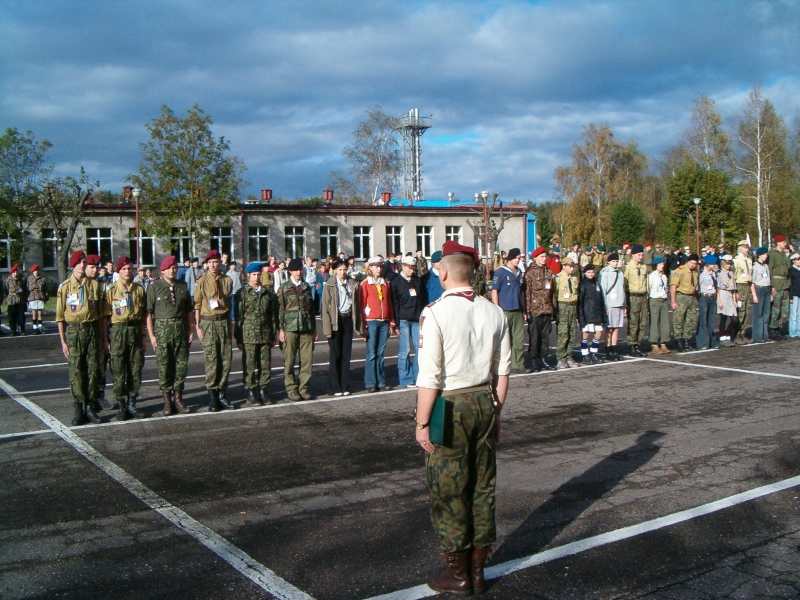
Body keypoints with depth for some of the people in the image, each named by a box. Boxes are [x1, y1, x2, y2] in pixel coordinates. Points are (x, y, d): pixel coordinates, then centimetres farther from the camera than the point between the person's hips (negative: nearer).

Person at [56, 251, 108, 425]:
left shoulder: (94, 285, 7)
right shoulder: (65, 286, 1)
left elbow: (101, 314, 10)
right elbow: (60, 316, 0)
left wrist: (102, 338, 7)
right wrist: (63, 341, -5)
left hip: (92, 330, 2)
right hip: (73, 330, -2)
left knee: (92, 370, 3)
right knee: (76, 371, -1)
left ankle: (89, 407, 12)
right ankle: (79, 409, 5)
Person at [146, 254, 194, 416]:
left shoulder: (183, 286, 11)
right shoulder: (154, 287, 0)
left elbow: (189, 310, 14)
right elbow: (149, 313, -3)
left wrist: (191, 330, 7)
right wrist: (151, 335, -8)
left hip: (181, 329, 3)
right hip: (163, 329, -3)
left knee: (181, 364, 4)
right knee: (164, 366, 0)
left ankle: (178, 398, 14)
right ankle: (167, 401, 8)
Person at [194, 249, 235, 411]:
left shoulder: (227, 281, 8)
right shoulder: (202, 281, -1)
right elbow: (197, 305, 0)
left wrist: (230, 324, 13)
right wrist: (197, 326, -5)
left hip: (224, 322, 3)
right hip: (208, 323, -3)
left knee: (226, 360, 3)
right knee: (211, 361, -2)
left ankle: (222, 394, 13)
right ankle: (212, 396, 5)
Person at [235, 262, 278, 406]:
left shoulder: (268, 292, 10)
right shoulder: (242, 293, 1)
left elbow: (273, 315, 12)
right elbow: (238, 317, 0)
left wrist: (274, 335, 9)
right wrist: (238, 339, -3)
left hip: (265, 335, 3)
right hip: (249, 336, -3)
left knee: (265, 364, 5)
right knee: (249, 365, 1)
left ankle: (263, 389, 17)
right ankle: (251, 392, 9)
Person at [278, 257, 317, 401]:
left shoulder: (307, 287, 14)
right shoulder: (284, 288, 2)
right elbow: (280, 309, -1)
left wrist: (314, 328, 15)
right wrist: (281, 329, -7)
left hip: (307, 329, 3)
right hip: (290, 328, -3)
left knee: (307, 360, 1)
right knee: (289, 361, 1)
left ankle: (304, 388, 11)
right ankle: (291, 389, 10)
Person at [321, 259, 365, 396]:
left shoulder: (353, 285, 8)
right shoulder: (329, 286, -2)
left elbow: (357, 306, 8)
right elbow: (325, 308, -5)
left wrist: (360, 326, 3)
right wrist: (327, 328, -13)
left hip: (348, 319, 3)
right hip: (335, 321, -3)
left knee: (346, 355, 7)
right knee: (335, 355, 0)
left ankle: (345, 386, 13)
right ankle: (335, 387, 6)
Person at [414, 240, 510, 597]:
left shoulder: (435, 313, -15)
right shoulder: (494, 313, 2)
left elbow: (430, 376, -17)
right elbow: (502, 370, 6)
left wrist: (422, 423, -10)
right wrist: (496, 411, 16)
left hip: (450, 407, -5)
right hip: (485, 403, 6)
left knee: (449, 491, 8)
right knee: (483, 486, 14)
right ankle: (477, 570, 27)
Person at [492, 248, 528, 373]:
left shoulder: (519, 273, 17)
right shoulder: (500, 272, -4)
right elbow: (494, 291, -7)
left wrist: (524, 310, 20)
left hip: (518, 311, 7)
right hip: (505, 311, -7)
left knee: (519, 339, 6)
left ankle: (518, 365, 13)